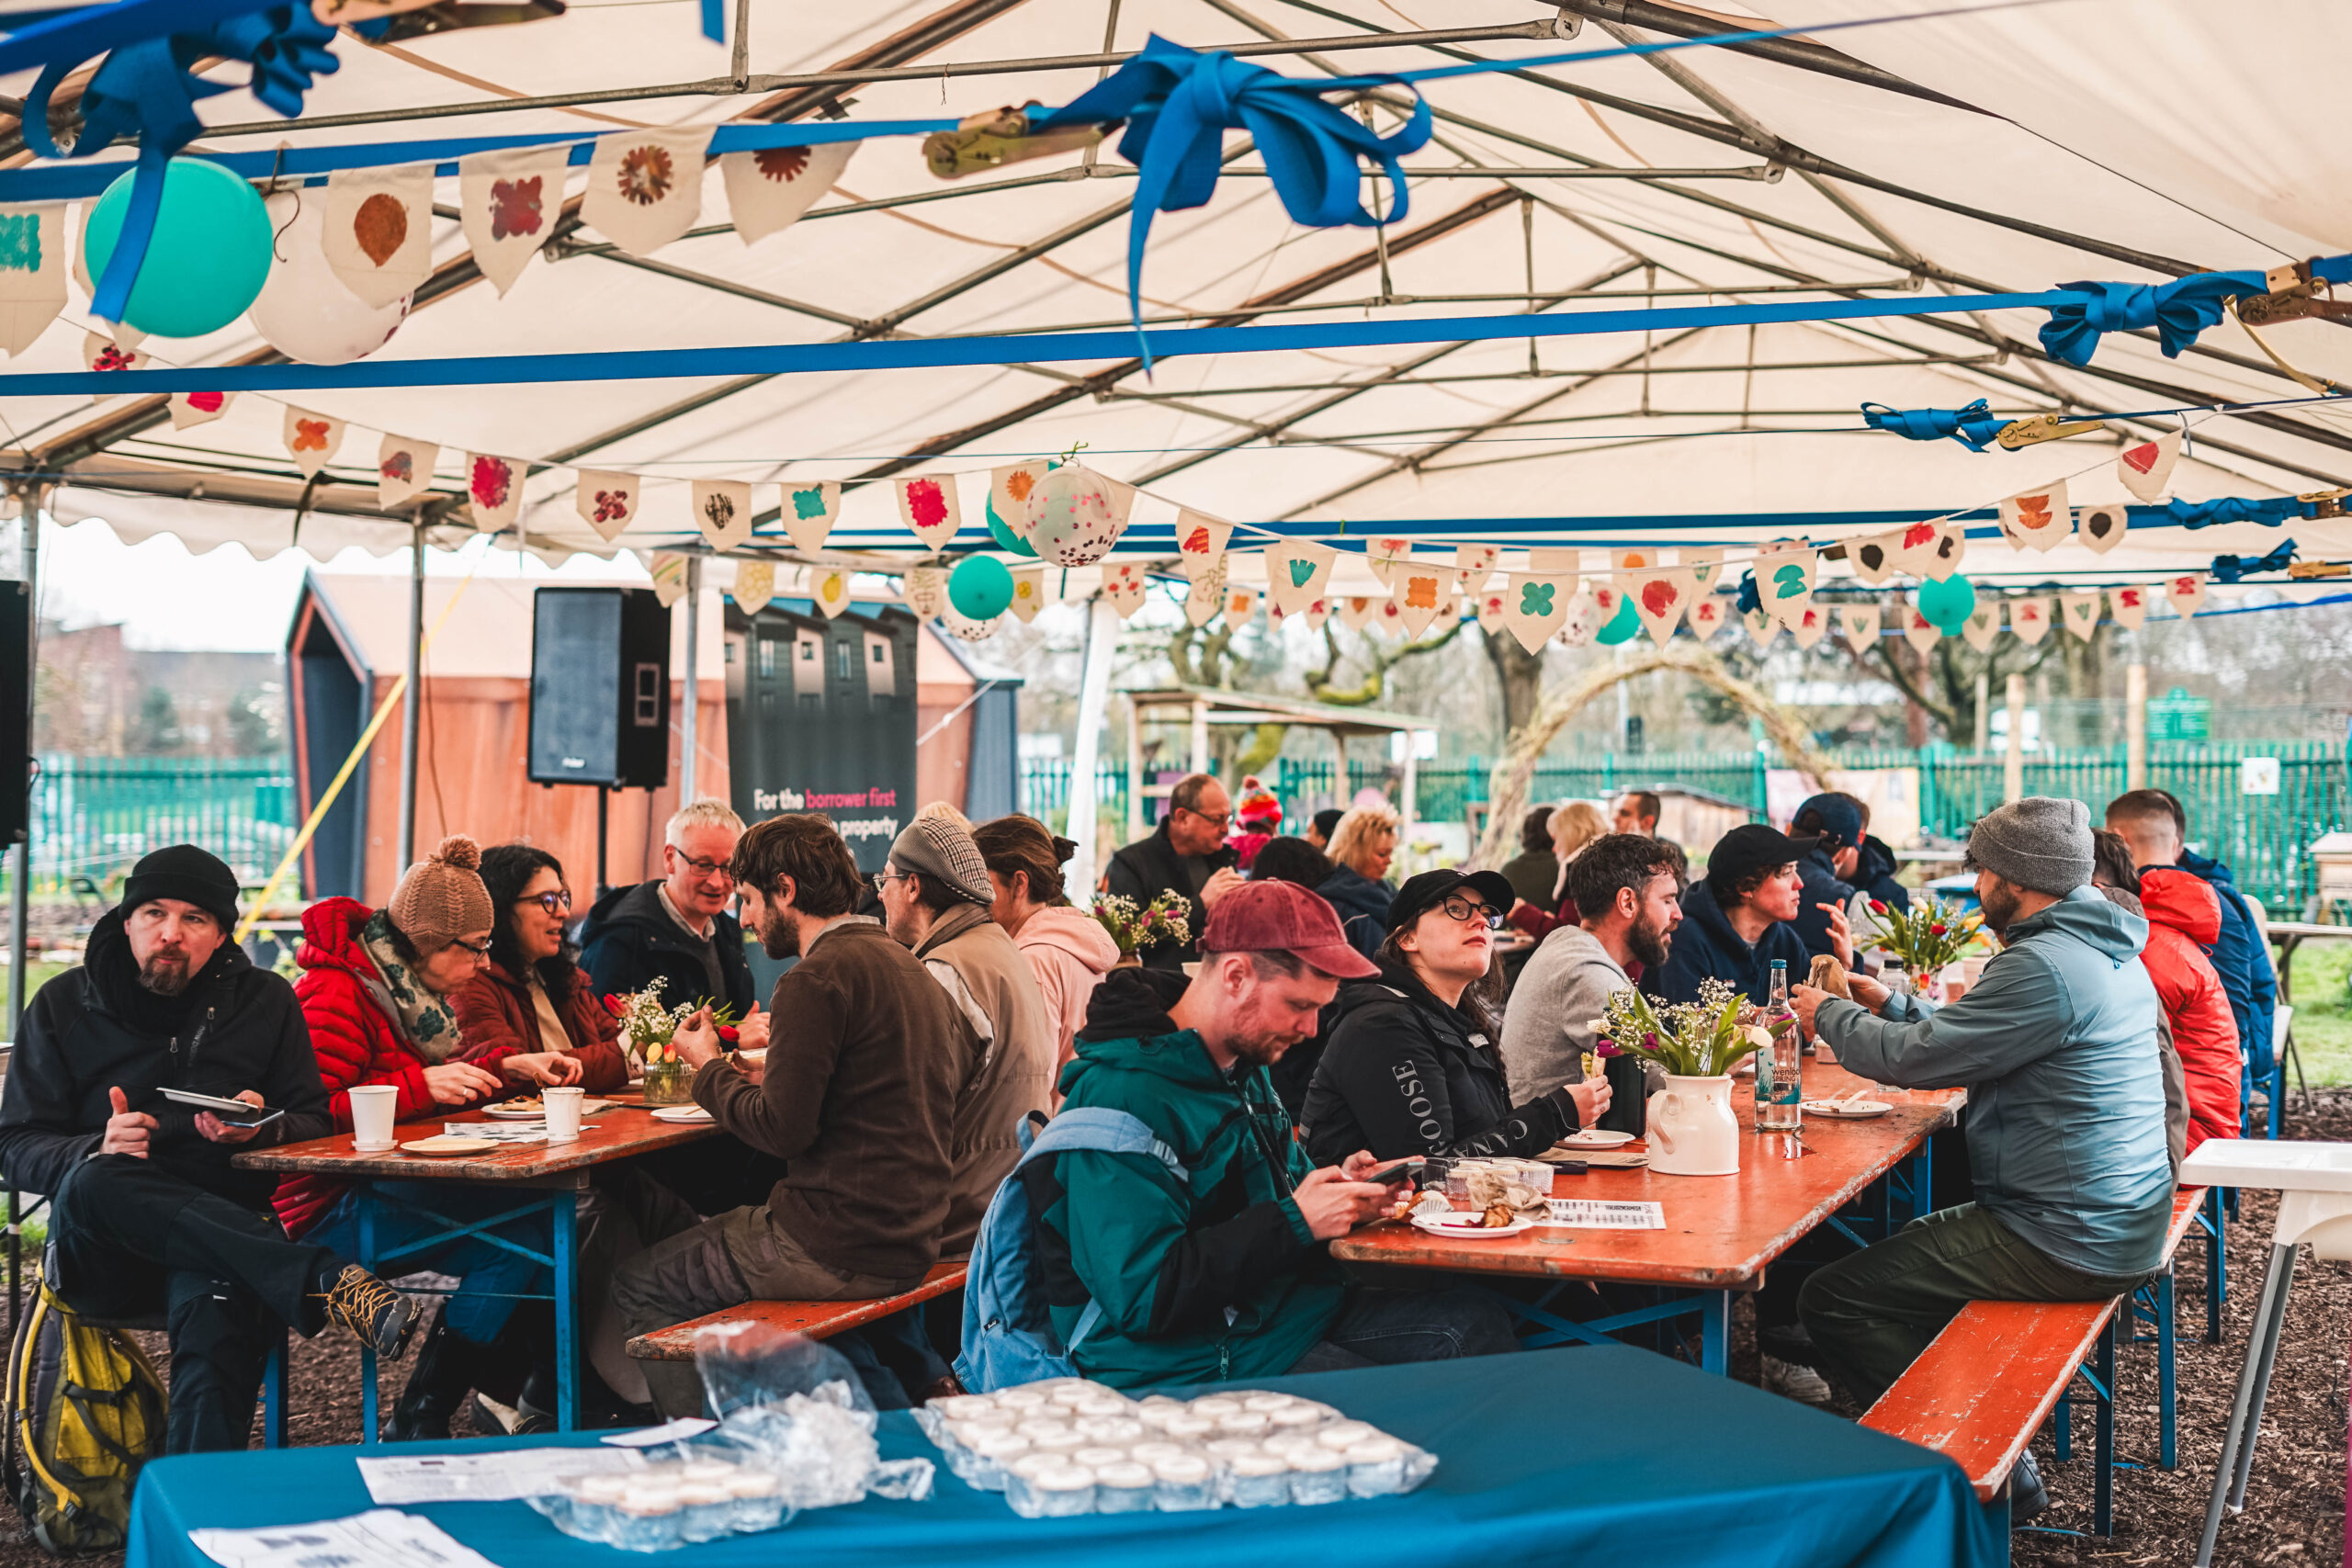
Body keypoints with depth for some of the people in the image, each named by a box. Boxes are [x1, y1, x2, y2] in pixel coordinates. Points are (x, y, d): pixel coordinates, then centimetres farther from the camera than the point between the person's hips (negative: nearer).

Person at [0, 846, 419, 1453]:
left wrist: (263, 1126, -11)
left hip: (230, 1231, 0)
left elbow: (314, 1121, 14)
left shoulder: (266, 1001, 14)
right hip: (103, 1256, 1)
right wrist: (97, 1150, -15)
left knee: (216, 1319, -38)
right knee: (93, 1186, -37)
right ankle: (325, 1282, -45)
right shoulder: (63, 1006, 12)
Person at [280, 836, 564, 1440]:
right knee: (514, 1238, -25)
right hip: (330, 1205, -9)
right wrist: (420, 1086, -25)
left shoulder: (418, 987, 16)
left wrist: (510, 1068, 11)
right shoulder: (336, 994, -14)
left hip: (397, 1183, 9)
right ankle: (413, 1430, -16)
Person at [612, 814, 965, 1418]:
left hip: (838, 1252, -9)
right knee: (705, 1237, 28)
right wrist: (772, 1075, 15)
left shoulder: (819, 978, -16)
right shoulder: (910, 967, 12)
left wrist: (708, 1068, -2)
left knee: (638, 1283, 8)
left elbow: (782, 1130, -18)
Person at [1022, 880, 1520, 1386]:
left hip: (1280, 1306, 9)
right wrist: (1296, 1223, -22)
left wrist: (1339, 1188, 3)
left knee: (1476, 1321, -7)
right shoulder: (1121, 1097, -20)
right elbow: (1142, 1297, -24)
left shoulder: (1245, 1068, 13)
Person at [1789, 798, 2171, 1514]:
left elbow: (1914, 1057, -18)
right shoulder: (2104, 951, 12)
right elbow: (1971, 1041, 20)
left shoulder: (2044, 965, -22)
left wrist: (1829, 1014, -1)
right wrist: (1893, 1006, 18)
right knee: (1899, 1249, 28)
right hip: (2118, 1226, 11)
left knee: (1833, 1299, -9)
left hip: (2064, 1241, -11)